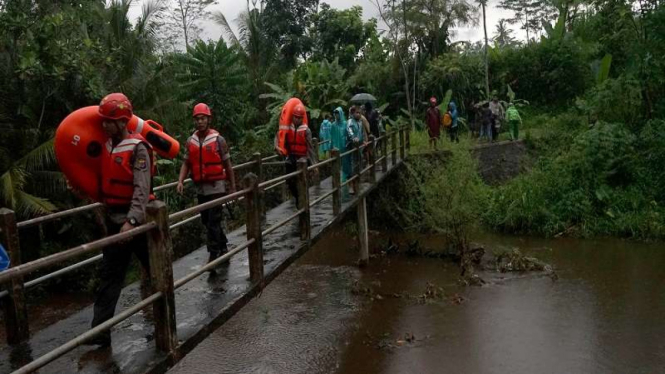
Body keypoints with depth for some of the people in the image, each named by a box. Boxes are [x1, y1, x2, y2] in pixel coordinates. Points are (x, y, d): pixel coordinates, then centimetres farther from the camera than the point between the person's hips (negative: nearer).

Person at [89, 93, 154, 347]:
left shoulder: (138, 148, -15)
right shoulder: (107, 145, 8)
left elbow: (142, 189, -22)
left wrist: (131, 221, -30)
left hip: (134, 220, -7)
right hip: (113, 219, 7)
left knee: (155, 267, 12)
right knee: (109, 275, 6)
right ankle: (100, 331, 9)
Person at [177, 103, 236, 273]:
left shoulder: (218, 139, -8)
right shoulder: (191, 141, 6)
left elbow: (227, 165, -3)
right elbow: (186, 163, 7)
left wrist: (232, 187, -1)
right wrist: (180, 181, -9)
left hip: (216, 186, -6)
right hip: (200, 187, 6)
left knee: (213, 222, -7)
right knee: (207, 221, 15)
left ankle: (213, 256, -2)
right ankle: (223, 248, 31)